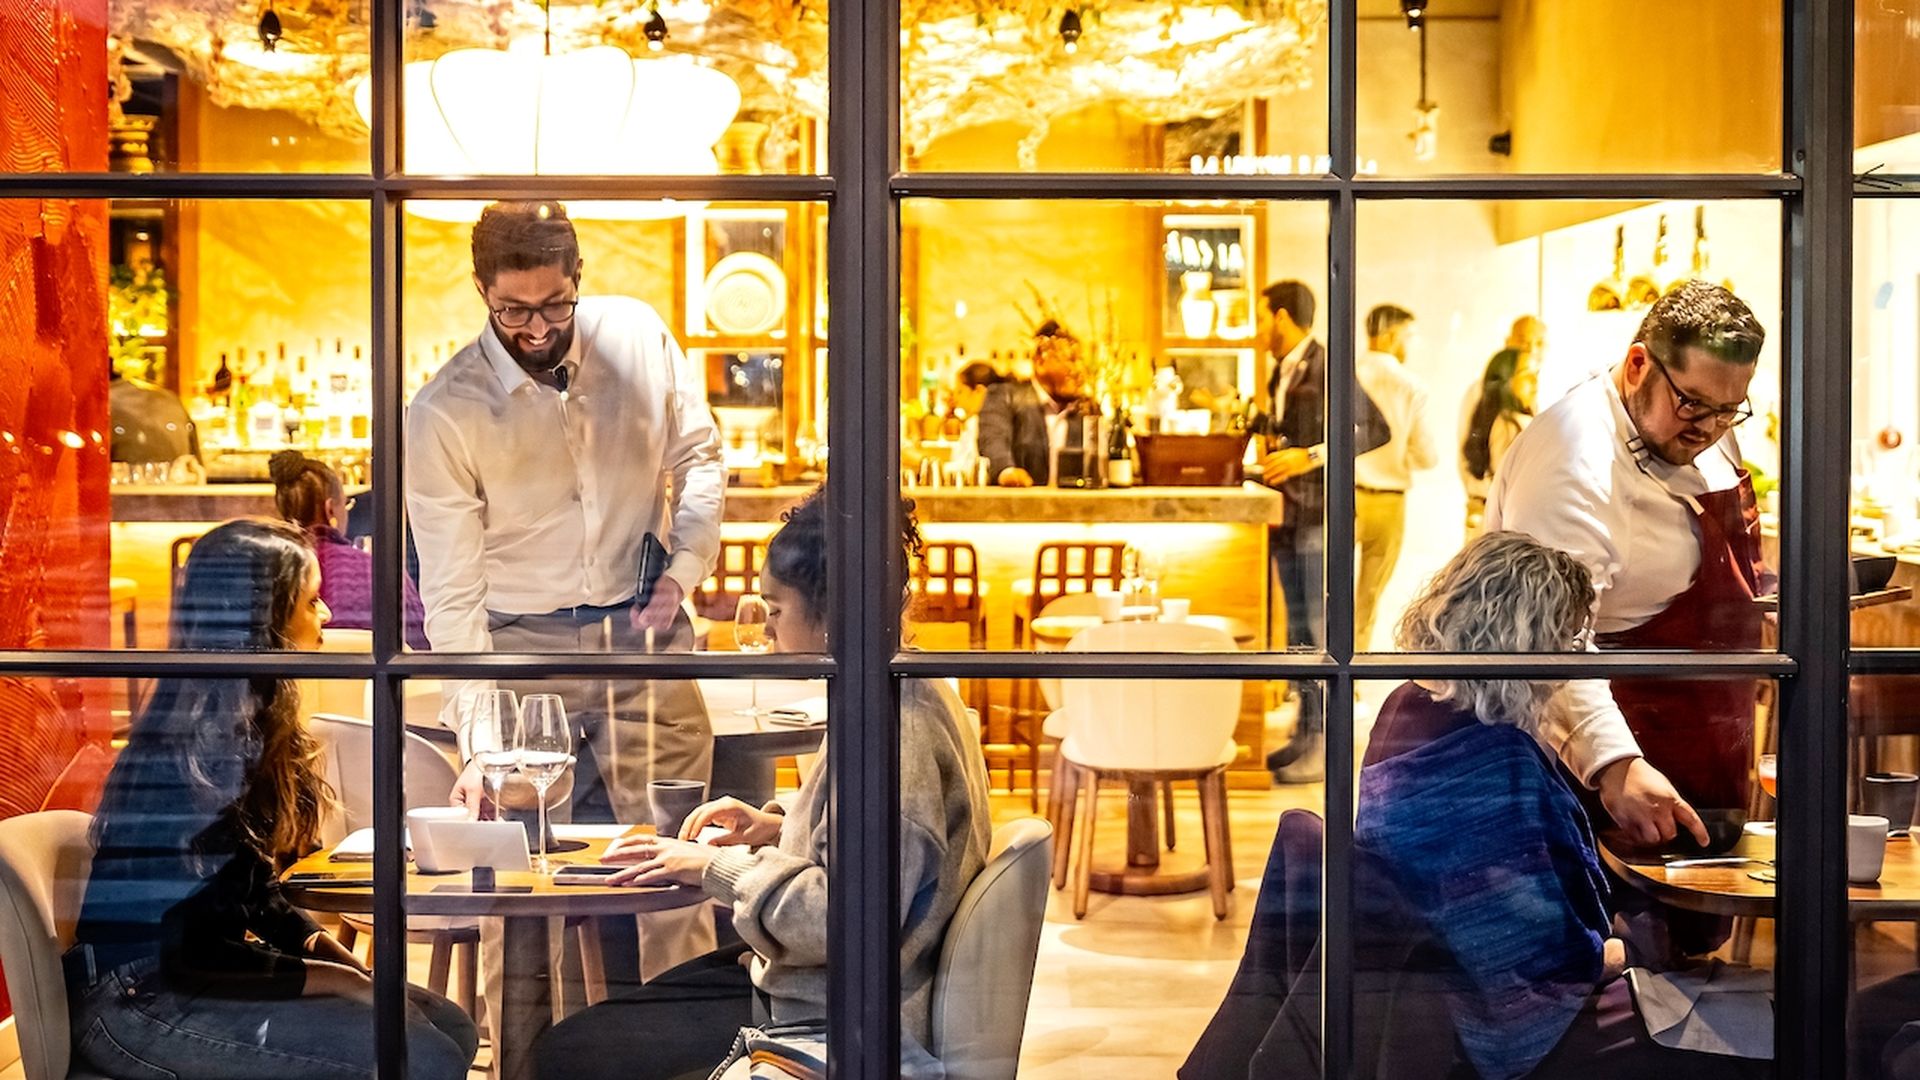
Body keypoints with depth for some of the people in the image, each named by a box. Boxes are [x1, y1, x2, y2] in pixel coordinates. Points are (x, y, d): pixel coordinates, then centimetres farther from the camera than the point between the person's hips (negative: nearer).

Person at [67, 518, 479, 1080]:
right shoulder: (195, 749, -22)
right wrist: (345, 981, -14)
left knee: (451, 1026, 3)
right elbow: (191, 955, -22)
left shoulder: (249, 724, 6)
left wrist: (348, 963, -1)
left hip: (203, 971, 10)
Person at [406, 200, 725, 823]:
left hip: (643, 633, 2)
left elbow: (698, 457, 12)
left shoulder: (639, 335, -3)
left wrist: (682, 572, -5)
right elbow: (452, 592, -10)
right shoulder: (443, 413, -10)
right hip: (522, 648, -2)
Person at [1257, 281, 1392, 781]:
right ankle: (1305, 733, 19)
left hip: (1320, 518, -9)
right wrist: (1270, 462, 13)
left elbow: (1376, 431, -17)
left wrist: (1312, 456, -22)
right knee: (1299, 630, 12)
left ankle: (1326, 743, -6)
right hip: (1288, 517, 9)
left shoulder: (1326, 368, -11)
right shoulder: (1280, 375, 16)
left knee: (1323, 628, -8)